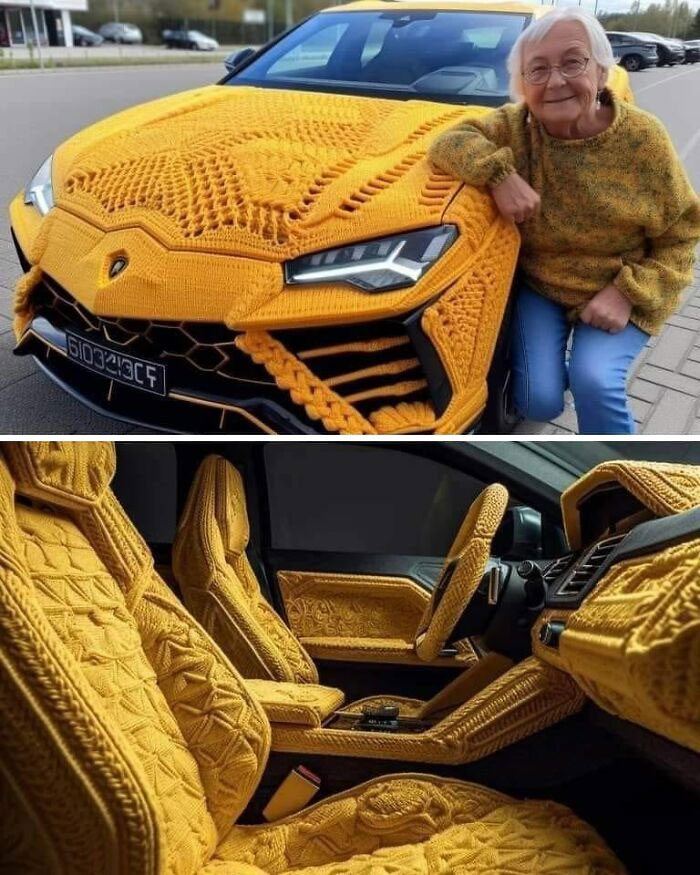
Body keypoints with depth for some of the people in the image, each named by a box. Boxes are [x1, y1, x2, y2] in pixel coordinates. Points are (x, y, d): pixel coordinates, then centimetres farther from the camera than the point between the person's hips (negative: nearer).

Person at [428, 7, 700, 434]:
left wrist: (629, 293, -22)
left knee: (593, 381, -26)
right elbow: (449, 141, -14)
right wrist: (500, 173, -31)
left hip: (620, 292, -1)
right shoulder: (514, 125, -9)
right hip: (538, 286, 2)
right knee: (539, 399, -12)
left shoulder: (643, 138, -13)